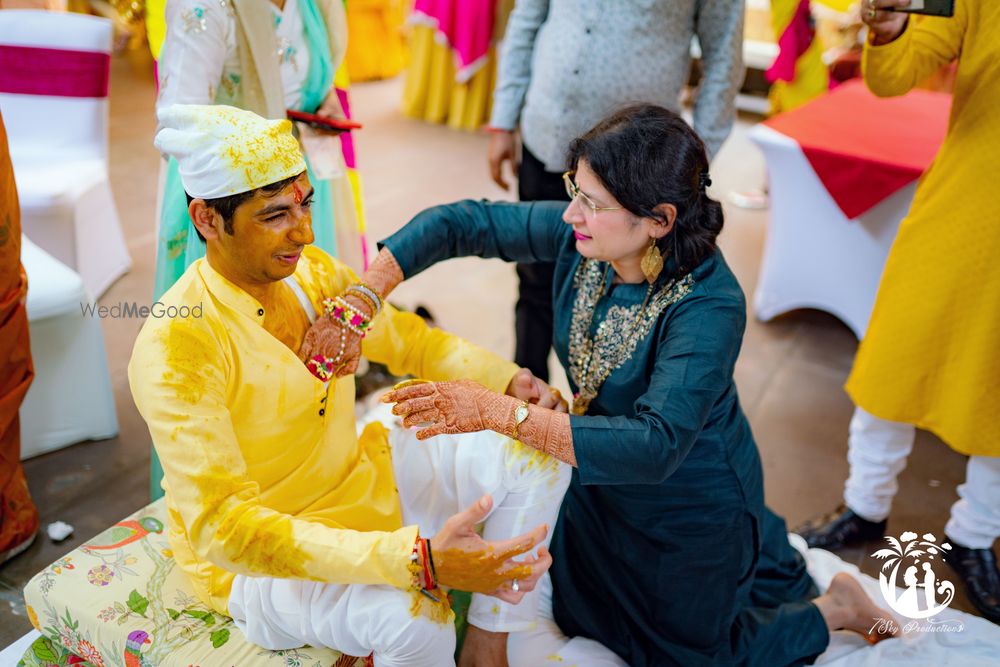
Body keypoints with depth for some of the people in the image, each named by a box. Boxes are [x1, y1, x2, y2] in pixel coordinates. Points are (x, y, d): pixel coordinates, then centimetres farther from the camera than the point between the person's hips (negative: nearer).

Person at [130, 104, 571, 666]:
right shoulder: (175, 348, -27)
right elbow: (220, 527, -33)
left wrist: (511, 380, -8)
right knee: (412, 615, -35)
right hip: (251, 556, -7)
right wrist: (417, 560, -42)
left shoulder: (312, 270, -5)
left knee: (538, 451, -4)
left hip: (359, 479, 7)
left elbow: (408, 340, 10)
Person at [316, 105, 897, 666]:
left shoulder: (709, 307, -36)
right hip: (605, 484, 7)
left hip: (689, 505, -6)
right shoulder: (579, 236, -19)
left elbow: (654, 447, -45)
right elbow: (459, 224, -14)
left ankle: (835, 608, 39)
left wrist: (498, 412, -50)